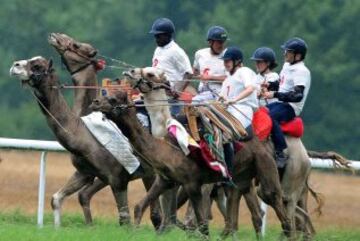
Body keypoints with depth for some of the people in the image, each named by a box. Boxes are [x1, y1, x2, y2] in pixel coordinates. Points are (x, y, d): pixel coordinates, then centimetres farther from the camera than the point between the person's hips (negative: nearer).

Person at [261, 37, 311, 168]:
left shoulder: (301, 71, -14)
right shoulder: (287, 66, 14)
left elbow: (298, 96, -23)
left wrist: (275, 94, -25)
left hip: (291, 107, -10)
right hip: (281, 103, 10)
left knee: (271, 116, -35)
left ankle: (281, 153, -35)